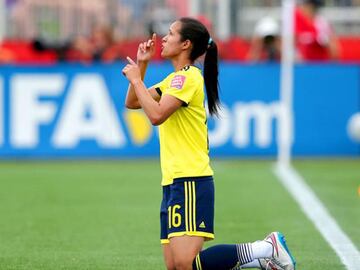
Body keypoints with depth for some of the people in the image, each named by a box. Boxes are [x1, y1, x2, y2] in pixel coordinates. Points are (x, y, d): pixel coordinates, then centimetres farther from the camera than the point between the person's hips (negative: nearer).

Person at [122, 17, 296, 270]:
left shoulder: (187, 77, -10)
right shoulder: (175, 78, 20)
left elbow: (156, 115, -22)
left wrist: (135, 79, -11)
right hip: (175, 182, 9)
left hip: (191, 182, -9)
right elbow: (132, 103, 24)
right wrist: (141, 64, 13)